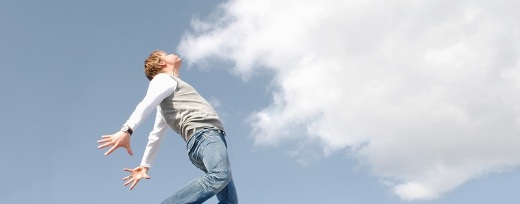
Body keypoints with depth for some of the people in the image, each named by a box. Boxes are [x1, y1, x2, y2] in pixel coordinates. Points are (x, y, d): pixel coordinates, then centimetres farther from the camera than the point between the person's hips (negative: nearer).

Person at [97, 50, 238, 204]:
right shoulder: (164, 79, 11)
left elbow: (156, 135, 32)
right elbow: (146, 104, -11)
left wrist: (144, 166, 29)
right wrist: (127, 130, -28)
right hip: (204, 134, -9)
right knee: (219, 176, -35)